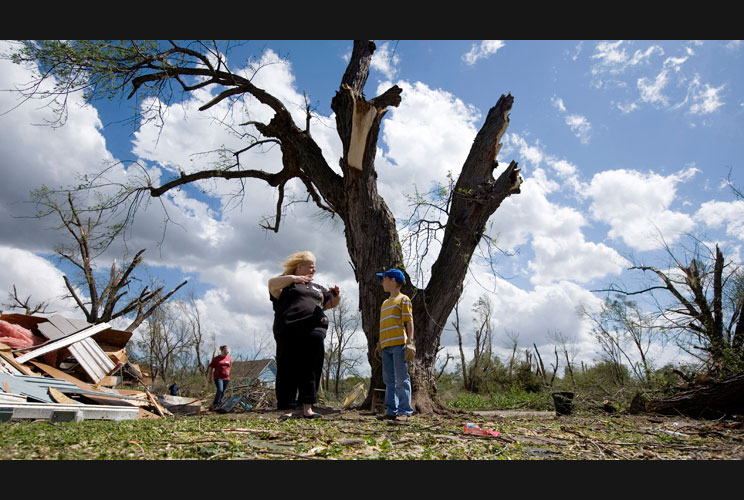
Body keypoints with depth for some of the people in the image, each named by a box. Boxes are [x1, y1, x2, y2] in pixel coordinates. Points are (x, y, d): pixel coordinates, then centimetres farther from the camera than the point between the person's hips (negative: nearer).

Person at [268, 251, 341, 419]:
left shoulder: (317, 288, 28)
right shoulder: (287, 282, 11)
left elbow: (332, 303, 29)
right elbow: (272, 284, -11)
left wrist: (336, 294, 6)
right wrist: (293, 278, -26)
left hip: (314, 333, 5)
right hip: (289, 334, -5)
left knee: (311, 372, 2)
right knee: (288, 372, -2)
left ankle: (307, 408, 7)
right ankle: (287, 409, 3)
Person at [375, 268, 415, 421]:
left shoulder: (403, 299, 2)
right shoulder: (384, 303, 25)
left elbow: (409, 322, -4)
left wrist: (410, 341, -12)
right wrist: (380, 344, 19)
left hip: (399, 344, -7)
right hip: (386, 346, 8)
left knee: (401, 378, -7)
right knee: (389, 380, 6)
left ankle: (405, 411, -4)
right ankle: (391, 411, 9)